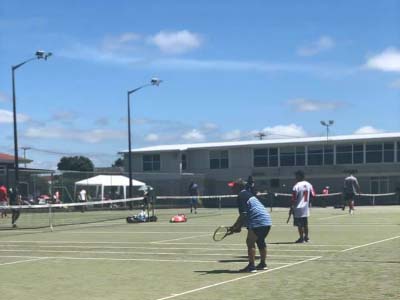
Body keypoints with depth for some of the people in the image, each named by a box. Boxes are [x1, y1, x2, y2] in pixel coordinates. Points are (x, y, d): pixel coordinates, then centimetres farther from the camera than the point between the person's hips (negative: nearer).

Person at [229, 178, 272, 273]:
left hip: (258, 222, -10)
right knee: (260, 242, 22)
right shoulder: (248, 194, 22)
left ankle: (251, 266, -10)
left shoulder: (241, 197, -9)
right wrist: (238, 226, 19)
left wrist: (236, 226, -7)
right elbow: (246, 214, 25)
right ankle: (263, 263, 31)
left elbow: (243, 215, -16)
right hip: (267, 221, 10)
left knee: (250, 242, -7)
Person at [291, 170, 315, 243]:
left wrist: (291, 207, -8)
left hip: (298, 208, -6)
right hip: (306, 207, 6)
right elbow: (313, 195, 6)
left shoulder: (296, 186, -16)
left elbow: (294, 199, -16)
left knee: (299, 224, 1)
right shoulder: (308, 184, 2)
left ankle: (301, 238, 2)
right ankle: (306, 237, 22)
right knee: (305, 223, 17)